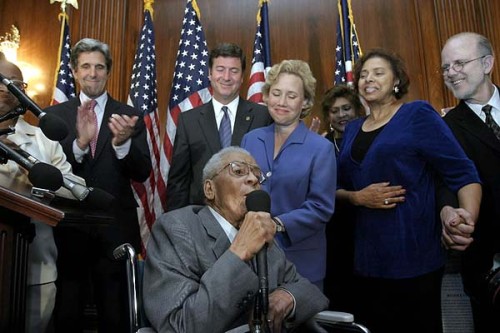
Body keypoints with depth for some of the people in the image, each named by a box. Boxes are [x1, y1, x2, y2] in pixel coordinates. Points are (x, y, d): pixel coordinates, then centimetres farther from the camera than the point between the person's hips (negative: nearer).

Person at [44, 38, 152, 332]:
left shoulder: (129, 116, 1)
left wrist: (123, 142, -27)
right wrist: (80, 142, -26)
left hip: (116, 228, 0)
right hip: (69, 226, 1)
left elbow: (143, 173, -8)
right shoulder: (55, 115, 3)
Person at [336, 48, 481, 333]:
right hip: (368, 256, 5)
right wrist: (357, 197, -7)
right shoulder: (352, 129, 12)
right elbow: (339, 187, 15)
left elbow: (463, 173, -8)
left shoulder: (418, 114, -3)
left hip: (415, 254, -5)